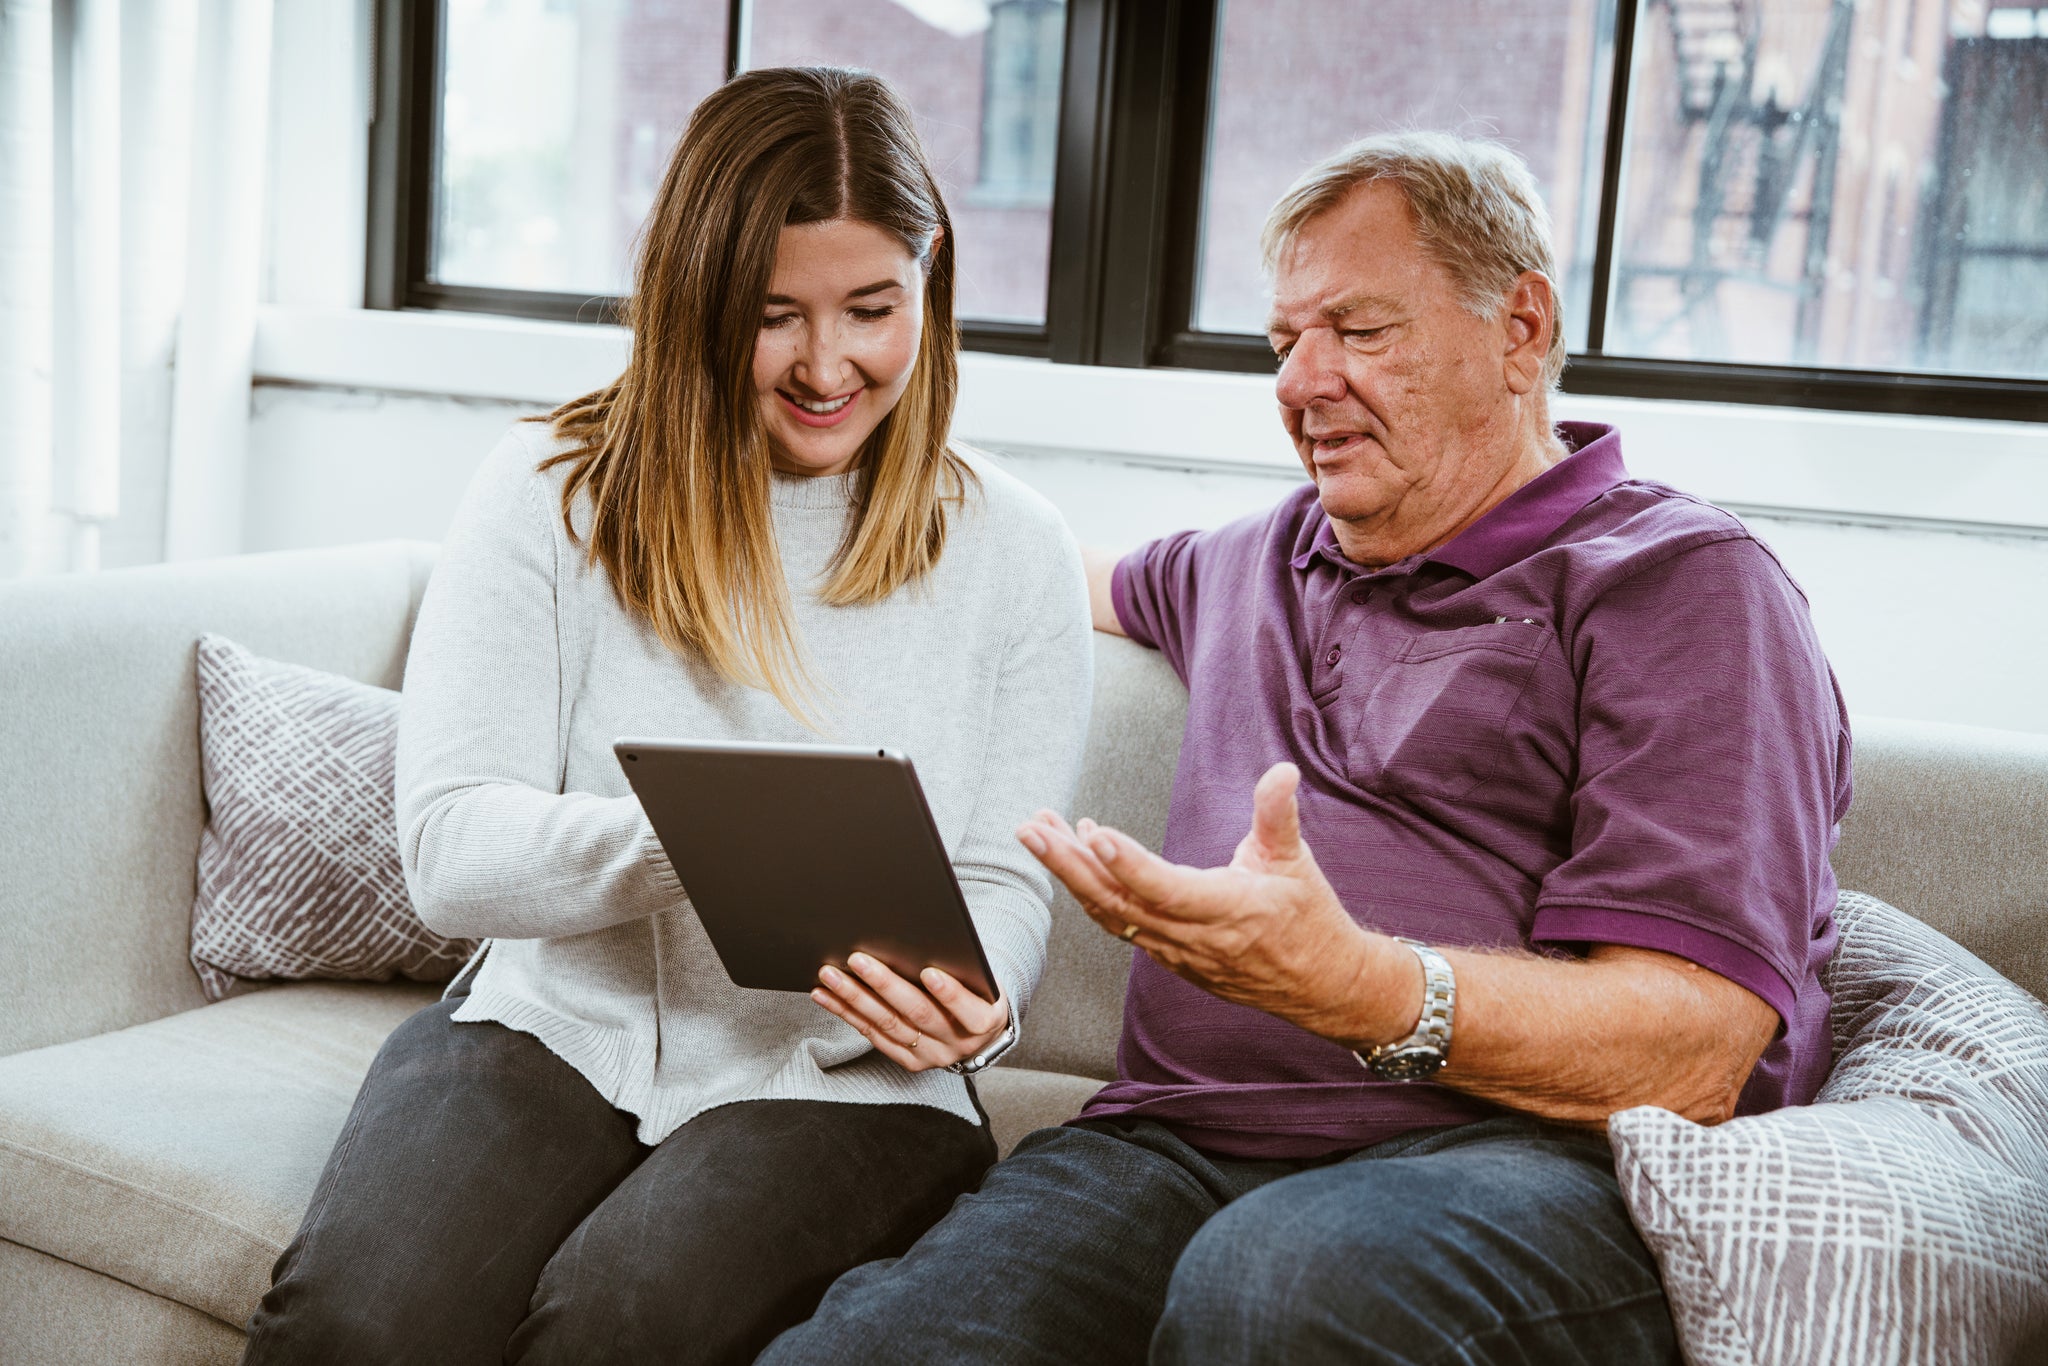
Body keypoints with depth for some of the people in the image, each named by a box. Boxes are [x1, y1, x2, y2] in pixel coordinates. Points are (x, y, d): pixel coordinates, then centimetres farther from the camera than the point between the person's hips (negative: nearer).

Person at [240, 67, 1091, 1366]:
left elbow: (1006, 881, 4)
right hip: (553, 1023, 1)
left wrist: (969, 995, -20)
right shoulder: (553, 491, 0)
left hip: (840, 1075, 0)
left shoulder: (1011, 549, 3)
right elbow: (452, 851, -8)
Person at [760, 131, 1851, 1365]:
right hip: (1172, 1140, 5)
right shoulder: (1258, 560, 25)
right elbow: (1086, 580, 51)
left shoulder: (1682, 583, 2)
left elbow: (1694, 1053, -11)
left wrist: (1355, 986, -26)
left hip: (1530, 1151, -4)